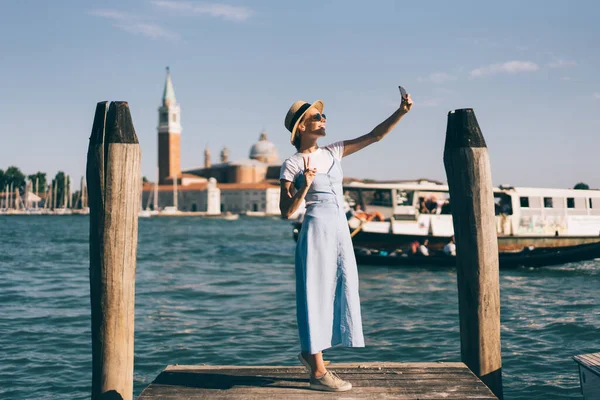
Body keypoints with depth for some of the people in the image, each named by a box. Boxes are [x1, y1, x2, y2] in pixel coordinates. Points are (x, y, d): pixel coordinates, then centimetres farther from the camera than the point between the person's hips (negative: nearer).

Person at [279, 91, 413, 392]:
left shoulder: (333, 152, 9)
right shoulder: (292, 165, -6)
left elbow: (375, 135, 9)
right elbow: (286, 212, -8)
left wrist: (401, 111, -1)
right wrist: (305, 187, -22)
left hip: (340, 231, 7)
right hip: (317, 231, -7)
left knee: (338, 291, 12)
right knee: (316, 293, -2)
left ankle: (309, 352, 30)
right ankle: (318, 372, 5)